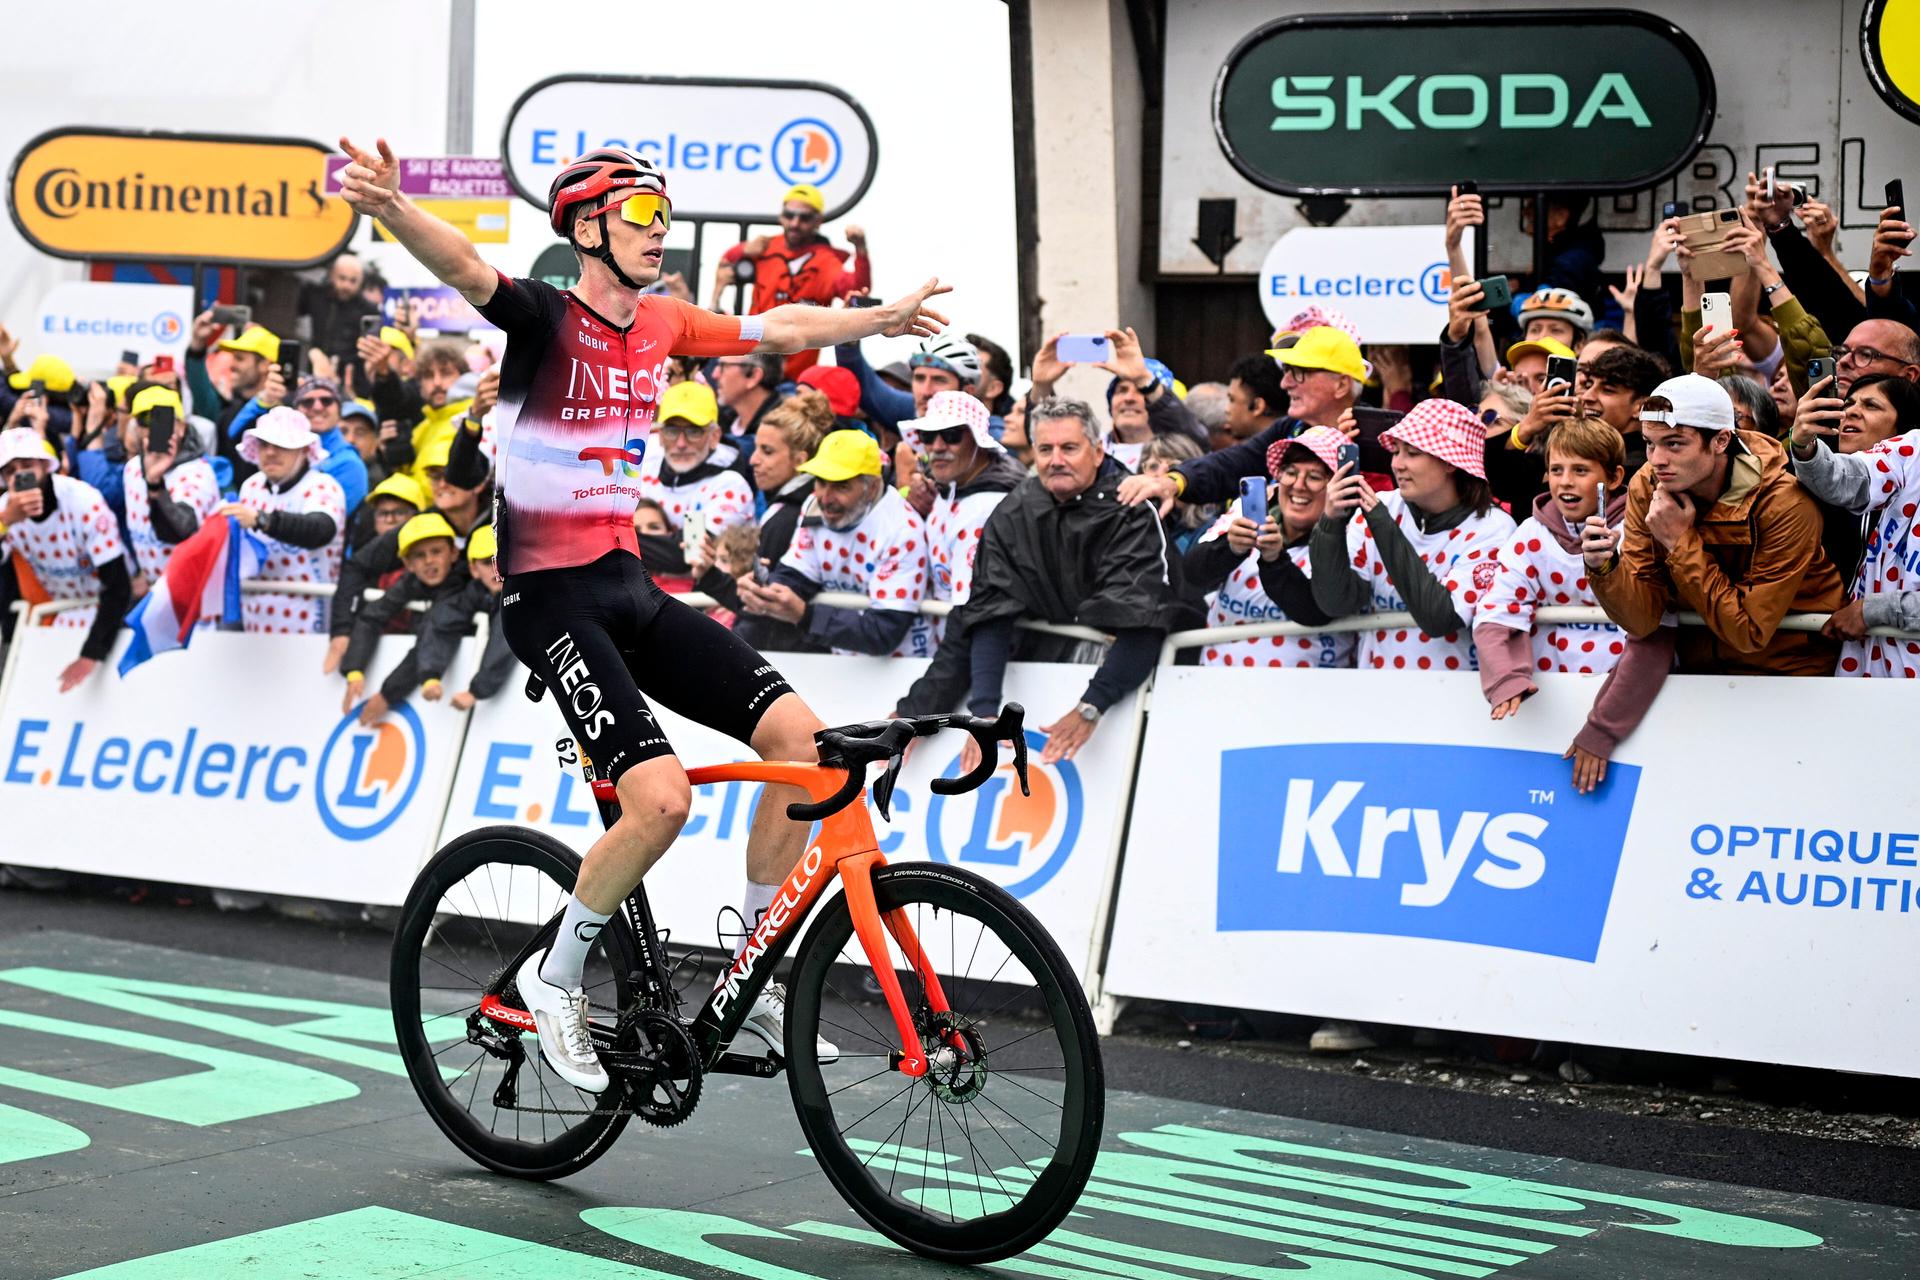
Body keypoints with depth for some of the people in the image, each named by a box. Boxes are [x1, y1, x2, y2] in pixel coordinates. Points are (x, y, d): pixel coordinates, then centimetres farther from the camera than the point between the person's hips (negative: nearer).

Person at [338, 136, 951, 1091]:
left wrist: (885, 319, 38)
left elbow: (775, 329, 26)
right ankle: (555, 978, 3)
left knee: (799, 735, -6)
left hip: (631, 588, 7)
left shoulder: (660, 325, 10)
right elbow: (465, 269, -30)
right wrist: (390, 208, -51)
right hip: (552, 599, -7)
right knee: (661, 797, -23)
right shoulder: (547, 317, -10)